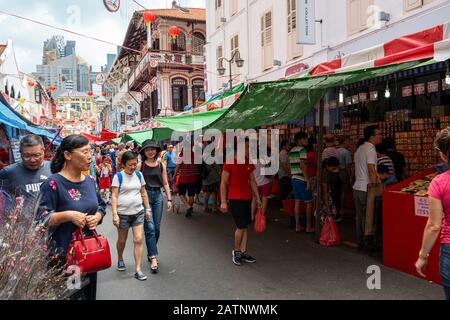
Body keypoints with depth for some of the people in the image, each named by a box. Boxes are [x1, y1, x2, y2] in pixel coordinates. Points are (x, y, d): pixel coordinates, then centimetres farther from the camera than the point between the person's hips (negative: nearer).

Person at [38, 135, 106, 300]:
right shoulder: (53, 183, -15)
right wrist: (68, 215, -26)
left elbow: (101, 206, 16)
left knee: (89, 292, 20)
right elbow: (41, 218, -18)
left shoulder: (90, 180, 6)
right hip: (62, 253, -6)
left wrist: (97, 217, -4)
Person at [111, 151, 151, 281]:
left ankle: (138, 269, 1)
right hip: (123, 213, -2)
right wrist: (115, 214, -15)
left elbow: (144, 193, 12)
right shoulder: (118, 176, -8)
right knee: (122, 240, 14)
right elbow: (114, 196, -10)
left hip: (138, 212, 3)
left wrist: (147, 208, 9)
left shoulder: (139, 175, 4)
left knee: (139, 240, -5)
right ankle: (120, 260, 43)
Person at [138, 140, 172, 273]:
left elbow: (165, 183, 11)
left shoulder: (161, 165, 8)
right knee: (150, 227, -9)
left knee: (157, 227, 9)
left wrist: (169, 199, 6)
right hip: (144, 195, -4)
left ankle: (151, 252, 26)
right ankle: (153, 257, -8)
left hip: (158, 195, 4)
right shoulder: (141, 165, -1)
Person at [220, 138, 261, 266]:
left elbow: (253, 181, 15)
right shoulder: (229, 163, -11)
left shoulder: (249, 163, 8)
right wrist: (223, 202, -13)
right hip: (235, 199, -6)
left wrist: (258, 198, 15)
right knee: (241, 226, -6)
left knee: (245, 226, 9)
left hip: (247, 198, 6)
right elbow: (223, 183, -10)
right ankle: (236, 251, 15)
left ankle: (243, 252, 20)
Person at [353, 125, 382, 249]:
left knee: (359, 216, 13)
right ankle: (367, 243, 5)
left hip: (357, 187, 9)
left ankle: (360, 242, 20)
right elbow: (371, 171, -20)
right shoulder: (370, 150, -14)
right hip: (366, 189, -9)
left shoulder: (360, 149, 16)